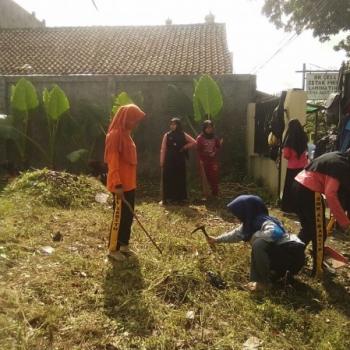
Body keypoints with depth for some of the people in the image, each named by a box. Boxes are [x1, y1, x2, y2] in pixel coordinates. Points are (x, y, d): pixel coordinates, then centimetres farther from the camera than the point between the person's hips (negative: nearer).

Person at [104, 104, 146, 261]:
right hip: (121, 186, -9)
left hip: (129, 184, 9)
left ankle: (124, 245, 26)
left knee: (128, 216, 15)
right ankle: (113, 249, 11)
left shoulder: (126, 134, 14)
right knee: (119, 217, -1)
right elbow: (113, 162, -20)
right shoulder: (115, 135, -15)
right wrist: (117, 184, -24)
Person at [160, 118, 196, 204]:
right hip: (169, 160, -1)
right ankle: (166, 198, 2)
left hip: (179, 160, 1)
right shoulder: (167, 135, 2)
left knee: (180, 178, 4)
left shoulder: (183, 135, 4)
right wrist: (162, 161, -6)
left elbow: (194, 142, 5)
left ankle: (179, 198, 13)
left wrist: (184, 147, -3)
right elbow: (163, 149, -1)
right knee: (167, 179, -2)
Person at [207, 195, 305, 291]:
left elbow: (275, 233, -47)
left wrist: (254, 236, -29)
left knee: (259, 244, -28)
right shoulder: (251, 223, 0)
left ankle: (263, 283, -14)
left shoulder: (266, 223, -26)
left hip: (293, 253, -9)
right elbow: (237, 233, 16)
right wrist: (216, 240, 23)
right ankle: (280, 271, 24)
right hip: (279, 252, 9)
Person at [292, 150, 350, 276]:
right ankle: (318, 268, 17)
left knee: (308, 228, 23)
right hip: (309, 191, -9)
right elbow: (330, 194, -22)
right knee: (319, 232, 6)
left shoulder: (338, 157, 16)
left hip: (298, 185, 9)